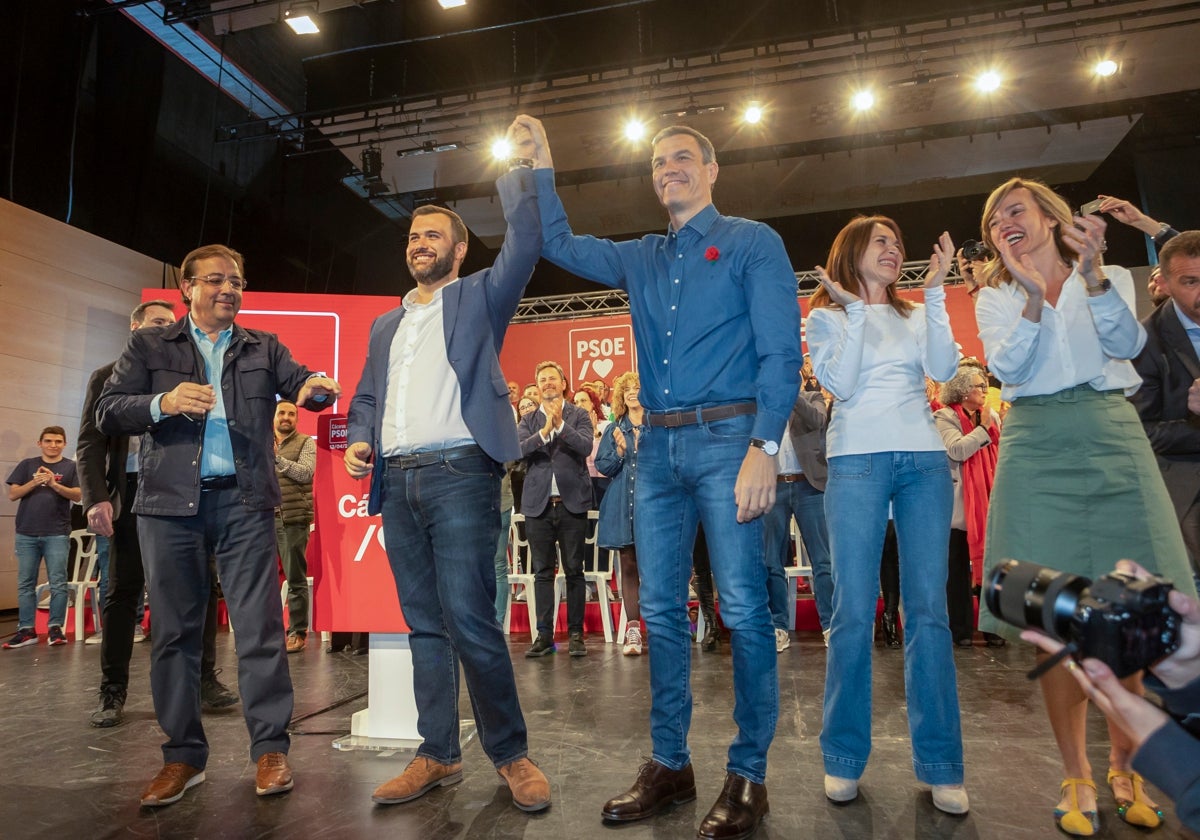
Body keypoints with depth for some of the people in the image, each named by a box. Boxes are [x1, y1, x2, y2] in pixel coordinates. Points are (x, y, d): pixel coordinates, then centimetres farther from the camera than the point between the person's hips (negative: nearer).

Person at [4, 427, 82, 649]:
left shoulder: (71, 467, 6)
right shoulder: (27, 465, 11)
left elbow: (78, 495, -3)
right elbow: (12, 495, 6)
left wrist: (55, 484, -17)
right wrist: (34, 483, -11)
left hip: (57, 534, -2)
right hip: (27, 533, 2)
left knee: (58, 583, -3)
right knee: (25, 583, 6)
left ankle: (55, 628, 3)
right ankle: (26, 630, 12)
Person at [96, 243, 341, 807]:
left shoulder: (264, 347, 12)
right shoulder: (149, 346, 10)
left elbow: (301, 384, -2)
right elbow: (107, 412, 3)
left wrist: (314, 388, -26)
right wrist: (163, 403, -16)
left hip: (243, 501, 0)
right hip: (170, 503, 1)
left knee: (259, 625, -1)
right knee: (174, 630, 7)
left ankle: (270, 749, 8)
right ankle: (183, 756, 20)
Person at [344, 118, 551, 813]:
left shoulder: (479, 298, 10)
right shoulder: (386, 324, 25)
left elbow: (525, 247, -5)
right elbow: (366, 398, 24)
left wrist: (519, 170, -4)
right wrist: (359, 441, 5)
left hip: (460, 474, -6)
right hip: (398, 482, 6)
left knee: (469, 620, -11)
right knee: (425, 626, 8)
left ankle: (512, 754, 4)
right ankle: (438, 755, 18)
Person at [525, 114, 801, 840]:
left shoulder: (753, 243, 4)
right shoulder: (641, 259, 20)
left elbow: (781, 352, -6)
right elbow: (559, 244, 25)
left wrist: (764, 446, -16)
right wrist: (542, 165, 17)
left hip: (727, 438, -5)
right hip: (658, 446, 6)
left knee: (744, 609, -4)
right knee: (661, 610, 7)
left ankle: (748, 775, 10)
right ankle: (670, 765, 20)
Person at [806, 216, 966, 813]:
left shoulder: (916, 315, 18)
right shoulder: (827, 317, 9)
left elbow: (943, 370, 0)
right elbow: (840, 385, -6)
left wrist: (935, 294, -1)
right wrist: (855, 311, -7)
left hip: (924, 461, 3)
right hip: (858, 461, -3)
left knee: (928, 609, 0)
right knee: (854, 611, -4)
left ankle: (940, 764, 9)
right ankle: (844, 757, 9)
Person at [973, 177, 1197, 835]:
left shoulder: (1110, 278, 14)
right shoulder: (994, 299, 13)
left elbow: (1126, 344, -5)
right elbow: (1009, 369, -3)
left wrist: (1090, 273, -18)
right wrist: (1035, 294, -14)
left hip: (1112, 435, 1)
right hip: (1038, 445, 0)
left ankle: (1124, 764, 18)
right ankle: (1076, 775, 8)